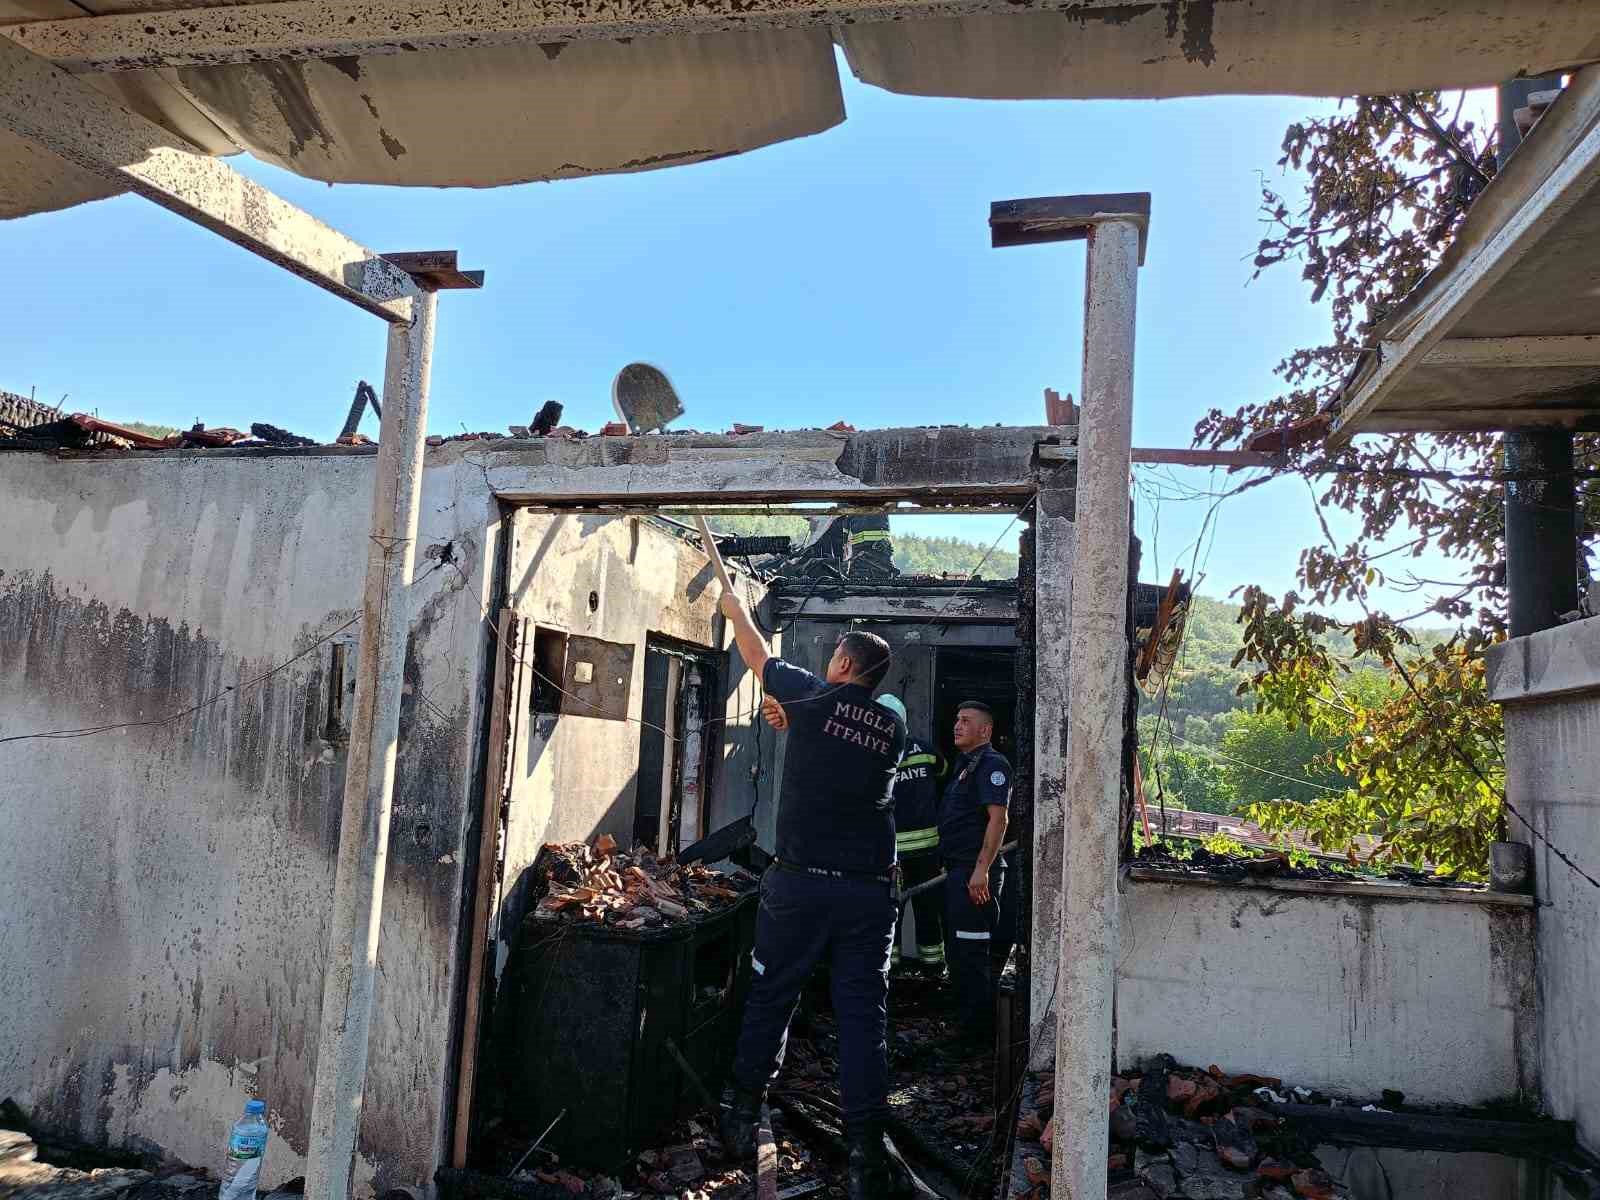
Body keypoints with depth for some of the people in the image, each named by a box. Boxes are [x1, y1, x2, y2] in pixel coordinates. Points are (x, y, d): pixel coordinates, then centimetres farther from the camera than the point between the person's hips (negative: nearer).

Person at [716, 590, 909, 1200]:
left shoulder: (814, 698, -3)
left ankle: (742, 1118, 27)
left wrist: (736, 610, 30)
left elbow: (758, 655, 14)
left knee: (770, 996, 13)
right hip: (870, 890, 3)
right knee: (863, 1013, 5)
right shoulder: (893, 727, 7)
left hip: (800, 881, -2)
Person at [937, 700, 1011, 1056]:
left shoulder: (991, 764, -10)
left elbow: (998, 819, -20)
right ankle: (966, 1024, 27)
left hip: (975, 871, -10)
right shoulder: (962, 764, 20)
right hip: (956, 870, 10)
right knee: (956, 953, 16)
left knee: (970, 955, -6)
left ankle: (976, 1035, 2)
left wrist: (982, 869, -25)